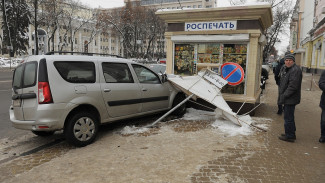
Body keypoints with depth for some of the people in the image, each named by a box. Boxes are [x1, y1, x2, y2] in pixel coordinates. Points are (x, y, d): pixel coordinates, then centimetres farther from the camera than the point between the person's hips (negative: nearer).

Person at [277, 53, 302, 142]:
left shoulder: (295, 70, -17)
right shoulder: (284, 69, 13)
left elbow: (293, 86, -23)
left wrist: (284, 96, -19)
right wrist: (281, 95, 14)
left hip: (291, 98, -10)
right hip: (287, 98, 10)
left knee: (288, 117, -4)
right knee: (289, 116, 19)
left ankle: (290, 136, 6)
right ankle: (291, 134, 32)